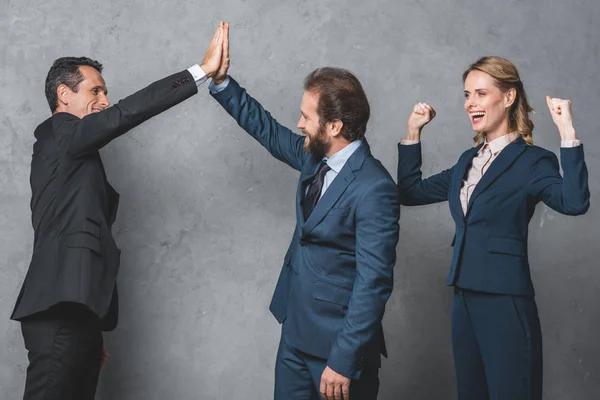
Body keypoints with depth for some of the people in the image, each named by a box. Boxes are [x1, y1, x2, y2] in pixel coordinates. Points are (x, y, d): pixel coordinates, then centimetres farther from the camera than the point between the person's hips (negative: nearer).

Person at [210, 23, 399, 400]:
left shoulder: (373, 189, -24)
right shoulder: (315, 156, 1)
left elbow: (373, 282, -24)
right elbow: (267, 128, 17)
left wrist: (343, 361, -23)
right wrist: (221, 81, 8)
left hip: (338, 341, -8)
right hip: (296, 331, 8)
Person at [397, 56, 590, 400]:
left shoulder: (532, 161, -9)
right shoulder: (468, 161, 13)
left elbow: (574, 202, -27)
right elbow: (411, 192, 16)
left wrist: (567, 132, -30)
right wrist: (413, 131, 12)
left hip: (506, 303, -7)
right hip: (465, 298, 7)